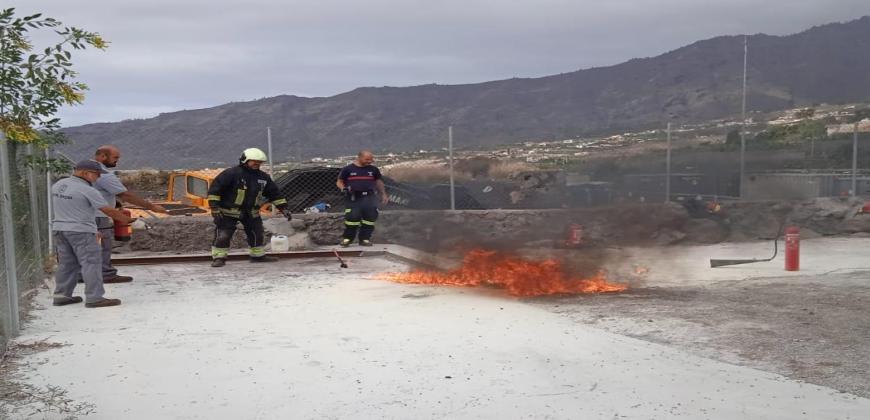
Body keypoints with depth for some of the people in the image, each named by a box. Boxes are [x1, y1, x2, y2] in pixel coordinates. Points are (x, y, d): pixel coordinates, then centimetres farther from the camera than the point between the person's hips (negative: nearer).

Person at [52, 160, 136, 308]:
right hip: (81, 231, -8)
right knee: (91, 263, -5)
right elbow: (109, 211, -14)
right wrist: (129, 221, -5)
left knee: (66, 263, 15)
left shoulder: (57, 185, 9)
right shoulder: (87, 191, -15)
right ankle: (94, 298, -7)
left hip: (59, 229, 8)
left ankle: (61, 295, 18)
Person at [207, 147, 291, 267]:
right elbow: (214, 189, -15)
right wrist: (214, 208, -19)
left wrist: (284, 208, 7)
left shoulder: (263, 177, 5)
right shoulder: (232, 173, -15)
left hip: (251, 212, 6)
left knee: (258, 234, 11)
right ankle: (219, 258, 3)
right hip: (229, 212, -5)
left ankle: (258, 255, 29)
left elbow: (274, 193, 14)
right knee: (223, 235, -9)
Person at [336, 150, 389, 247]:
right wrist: (343, 188, -12)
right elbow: (339, 182, 8)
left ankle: (365, 239, 9)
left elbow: (379, 182, 22)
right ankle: (347, 238, 2)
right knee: (352, 217, -13)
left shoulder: (373, 169, 11)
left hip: (369, 197, 3)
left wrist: (384, 194, 16)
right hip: (353, 198, -3)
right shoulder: (348, 169, 2)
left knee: (370, 217, -3)